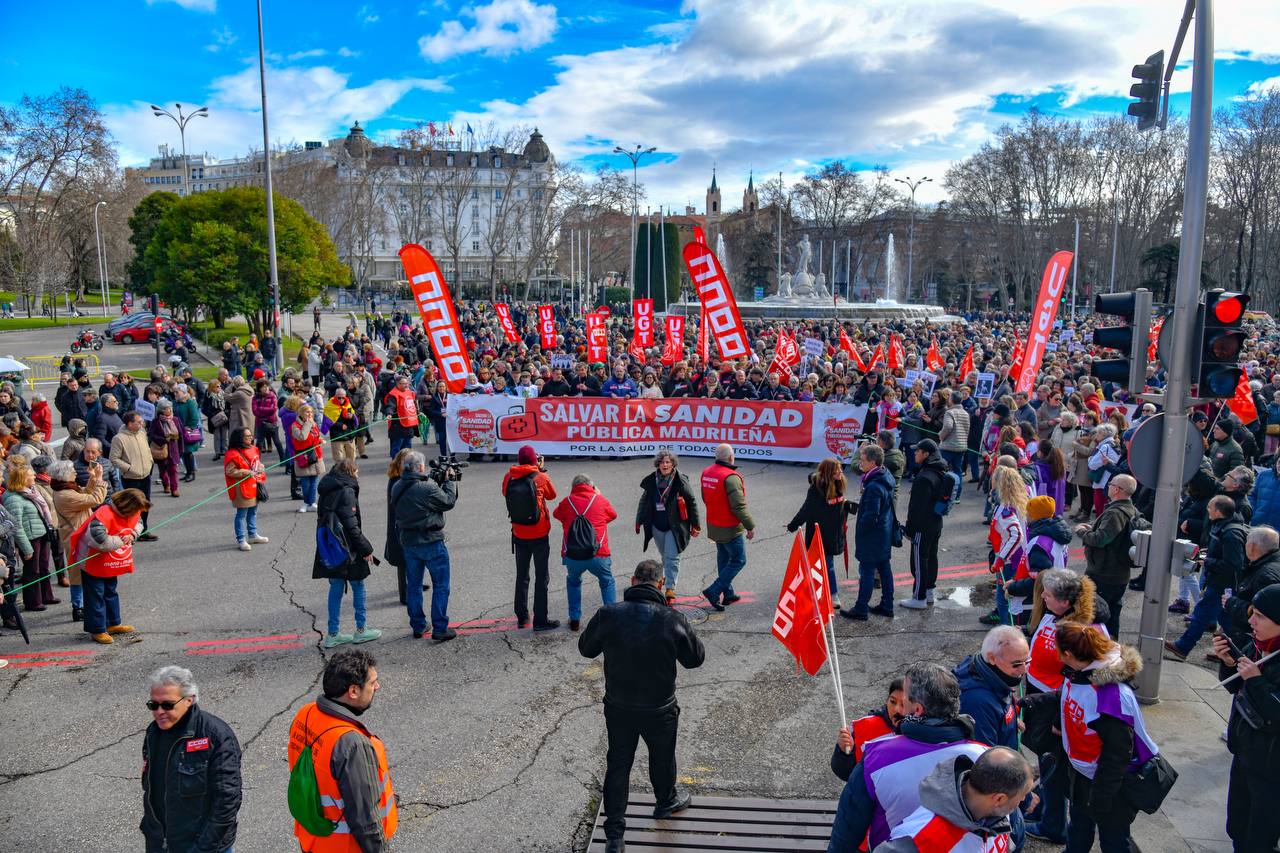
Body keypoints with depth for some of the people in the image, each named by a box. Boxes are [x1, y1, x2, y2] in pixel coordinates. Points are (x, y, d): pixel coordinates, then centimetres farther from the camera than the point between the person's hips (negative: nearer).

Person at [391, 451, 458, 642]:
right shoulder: (428, 488, -22)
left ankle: (417, 627, 26)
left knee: (413, 585, 17)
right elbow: (448, 502, -12)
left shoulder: (396, 488, -1)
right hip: (431, 542, -6)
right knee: (441, 585, 5)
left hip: (408, 542, 6)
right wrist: (450, 481, 0)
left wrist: (436, 480, 4)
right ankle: (439, 629, 7)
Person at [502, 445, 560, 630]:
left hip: (519, 535, 4)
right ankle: (540, 620, 6)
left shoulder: (509, 478, -8)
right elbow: (552, 495, 4)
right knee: (542, 578, 5)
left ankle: (522, 617, 26)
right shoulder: (541, 478, -15)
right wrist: (542, 469, 8)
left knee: (521, 576, 17)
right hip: (539, 535, -4)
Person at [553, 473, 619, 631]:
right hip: (598, 555, -1)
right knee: (607, 582, 23)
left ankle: (574, 619, 25)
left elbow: (557, 514, 27)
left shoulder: (566, 501, 7)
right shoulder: (600, 500, 5)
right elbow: (613, 515, 24)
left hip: (572, 556, 1)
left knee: (573, 582, 28)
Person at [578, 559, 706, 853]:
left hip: (618, 708, 1)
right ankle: (666, 801, 51)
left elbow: (586, 649, 1)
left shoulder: (608, 614, -17)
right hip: (659, 710, -1)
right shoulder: (673, 620, -21)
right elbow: (696, 658, -6)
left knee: (617, 765, 16)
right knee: (662, 758, 26)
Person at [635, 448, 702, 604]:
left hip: (675, 526, -4)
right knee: (665, 555, 18)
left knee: (671, 556, -8)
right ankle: (667, 576, 43)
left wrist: (695, 525, -3)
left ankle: (670, 588, -4)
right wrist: (639, 521, 14)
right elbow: (644, 502, 12)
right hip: (657, 526, 4)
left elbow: (692, 503, -4)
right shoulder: (651, 481, 0)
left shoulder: (681, 481, -10)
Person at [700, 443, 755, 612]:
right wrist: (750, 526, -16)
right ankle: (714, 591, -2)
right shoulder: (730, 477, -24)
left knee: (723, 558, 19)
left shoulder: (706, 472, 3)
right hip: (731, 528, -8)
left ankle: (728, 594, 27)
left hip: (713, 525, 8)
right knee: (738, 560, 3)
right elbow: (739, 506, -24)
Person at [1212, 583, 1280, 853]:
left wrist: (1256, 679, -27)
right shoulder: (1257, 644, -6)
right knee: (1237, 828, 24)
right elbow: (1235, 687, 8)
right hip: (1245, 749, 7)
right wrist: (1228, 661, -9)